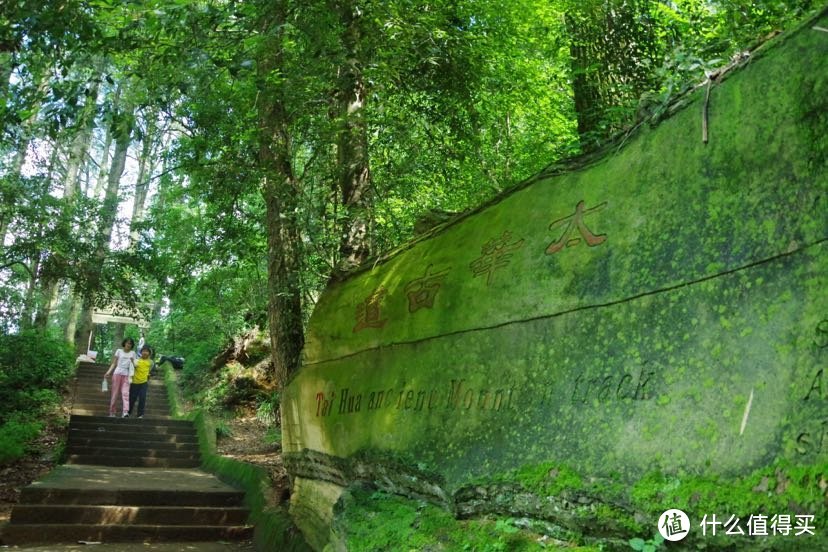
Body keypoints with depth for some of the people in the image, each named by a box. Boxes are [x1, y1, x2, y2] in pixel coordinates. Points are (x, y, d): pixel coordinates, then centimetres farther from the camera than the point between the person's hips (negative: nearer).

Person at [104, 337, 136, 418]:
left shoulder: (132, 353, 12)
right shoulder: (119, 351, 9)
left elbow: (134, 365, 12)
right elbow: (114, 363, 7)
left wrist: (133, 362, -10)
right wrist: (108, 372, -5)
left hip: (126, 375, 0)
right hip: (117, 373, 0)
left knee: (125, 393, -14)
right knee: (114, 393, 1)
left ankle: (126, 412, -27)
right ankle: (112, 412, 8)